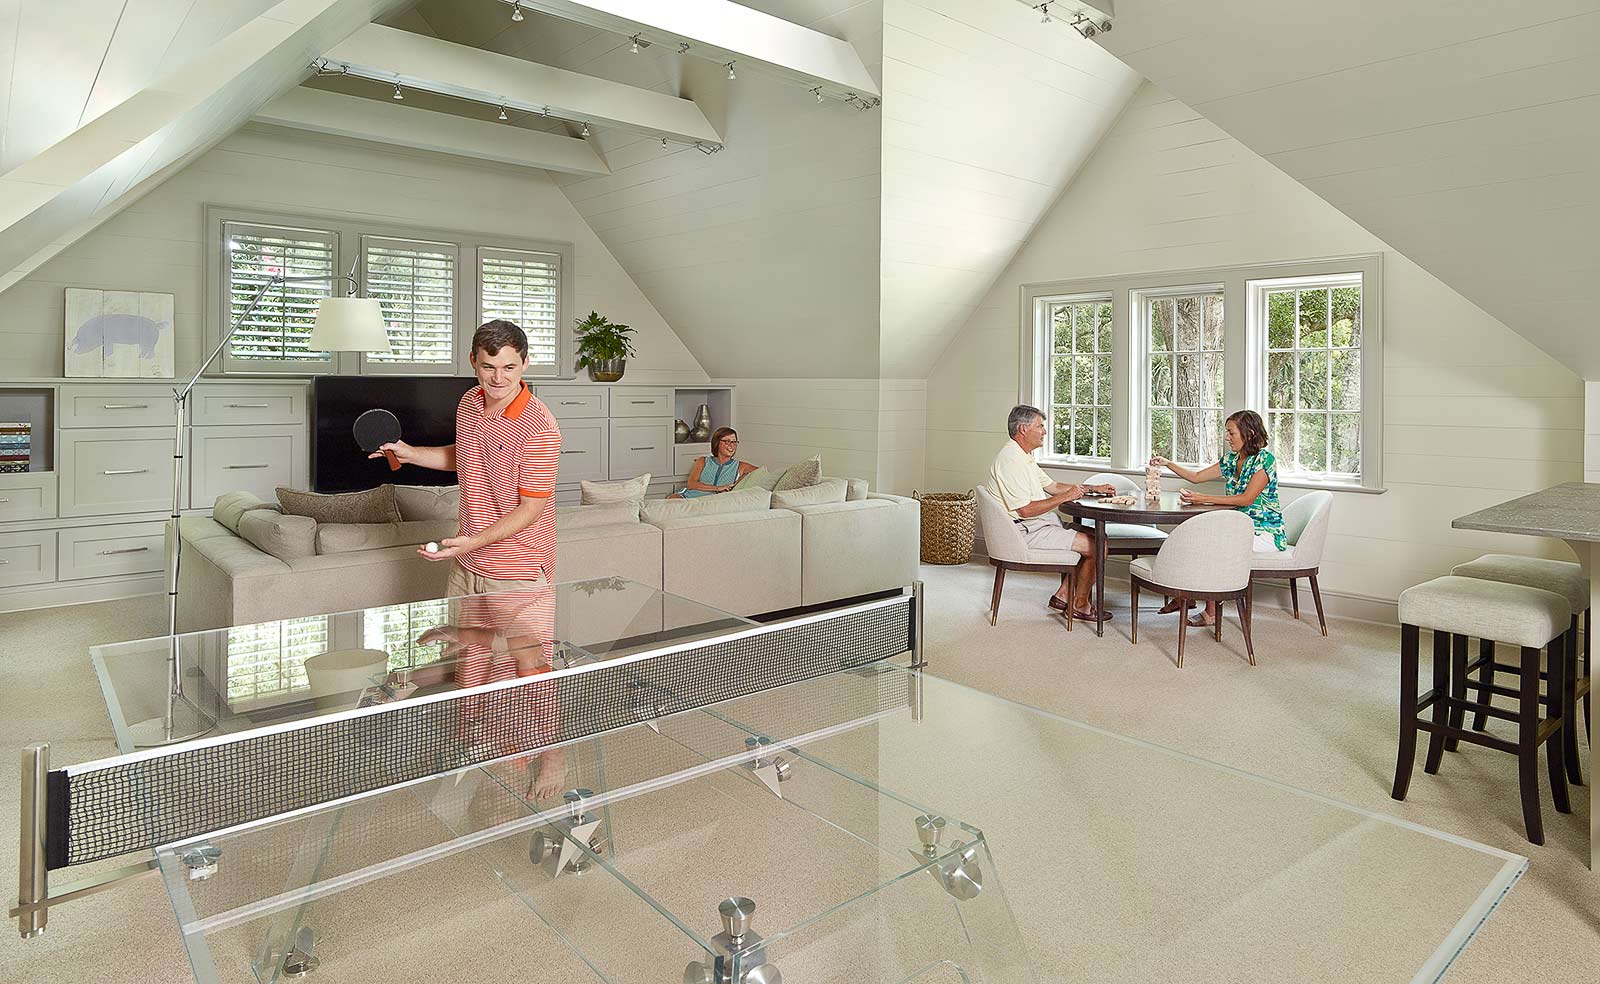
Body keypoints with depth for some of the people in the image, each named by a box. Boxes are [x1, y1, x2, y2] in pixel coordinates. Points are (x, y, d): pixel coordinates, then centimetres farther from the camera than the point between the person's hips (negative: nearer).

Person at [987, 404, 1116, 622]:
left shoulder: (1024, 457, 15)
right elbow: (1026, 510, -24)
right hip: (1027, 531, -11)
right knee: (1096, 546, -10)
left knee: (1092, 537, 14)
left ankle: (1063, 595, 13)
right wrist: (1065, 497, -18)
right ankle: (1080, 605, 6)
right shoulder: (1010, 460, -20)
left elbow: (1052, 485, 23)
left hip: (1036, 524, 11)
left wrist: (1093, 488, 16)